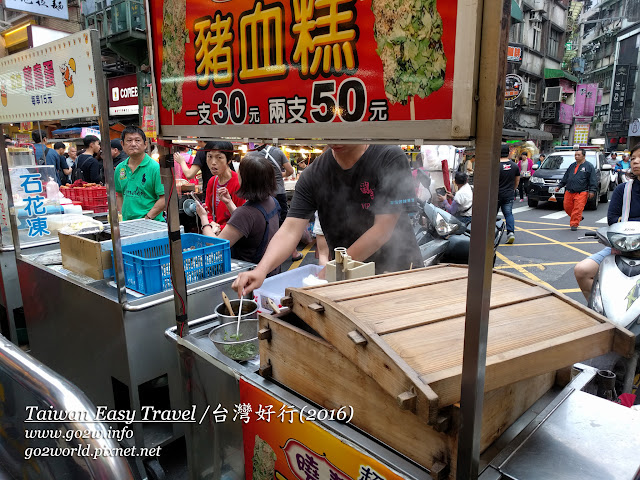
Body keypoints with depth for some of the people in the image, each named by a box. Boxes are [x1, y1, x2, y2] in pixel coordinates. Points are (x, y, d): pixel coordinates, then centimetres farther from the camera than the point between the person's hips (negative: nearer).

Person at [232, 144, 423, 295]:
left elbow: (382, 230, -18)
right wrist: (261, 269, -31)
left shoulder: (390, 158, -15)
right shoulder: (313, 174, -6)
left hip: (397, 267, -2)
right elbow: (290, 231, -13)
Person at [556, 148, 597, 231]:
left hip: (581, 193, -6)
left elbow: (593, 180, -3)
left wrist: (592, 191, -11)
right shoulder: (572, 166, 17)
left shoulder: (589, 166, 1)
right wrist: (559, 186, 20)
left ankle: (574, 224, -2)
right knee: (567, 207, 6)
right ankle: (579, 218, 29)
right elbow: (565, 177, 24)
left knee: (578, 209, -10)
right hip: (569, 192, 6)